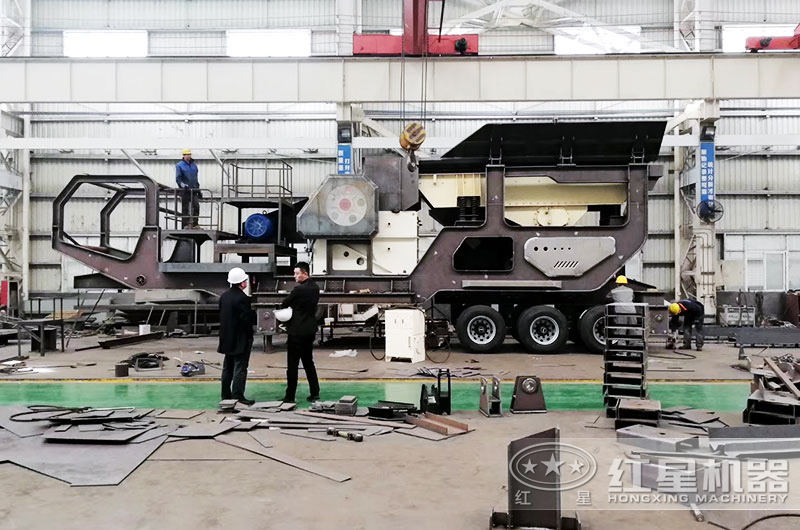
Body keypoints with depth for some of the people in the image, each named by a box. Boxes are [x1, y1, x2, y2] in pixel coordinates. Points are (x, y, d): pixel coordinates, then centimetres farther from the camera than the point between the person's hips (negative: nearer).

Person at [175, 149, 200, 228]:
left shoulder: (194, 165, 15)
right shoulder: (179, 165, 0)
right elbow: (178, 178, -7)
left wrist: (198, 189, 19)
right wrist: (183, 185, -25)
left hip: (194, 190, 4)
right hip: (184, 190, -4)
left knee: (196, 206, -8)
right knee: (185, 208, 0)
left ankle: (194, 224, -2)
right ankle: (185, 225, 7)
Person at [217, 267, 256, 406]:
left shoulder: (224, 296, 5)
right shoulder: (242, 298, -20)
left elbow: (221, 315, 11)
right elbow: (248, 319, -21)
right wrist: (257, 314, -5)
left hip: (227, 338, 8)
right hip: (240, 339, -8)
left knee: (227, 367, 16)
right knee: (240, 367, -2)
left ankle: (226, 395, 23)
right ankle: (238, 396, -2)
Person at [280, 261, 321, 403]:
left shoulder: (299, 289, -18)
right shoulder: (315, 288, 6)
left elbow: (284, 304, -7)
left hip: (297, 331, -8)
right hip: (310, 330, 8)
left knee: (292, 365, 0)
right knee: (309, 362, 16)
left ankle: (290, 396, 5)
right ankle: (315, 393, 18)